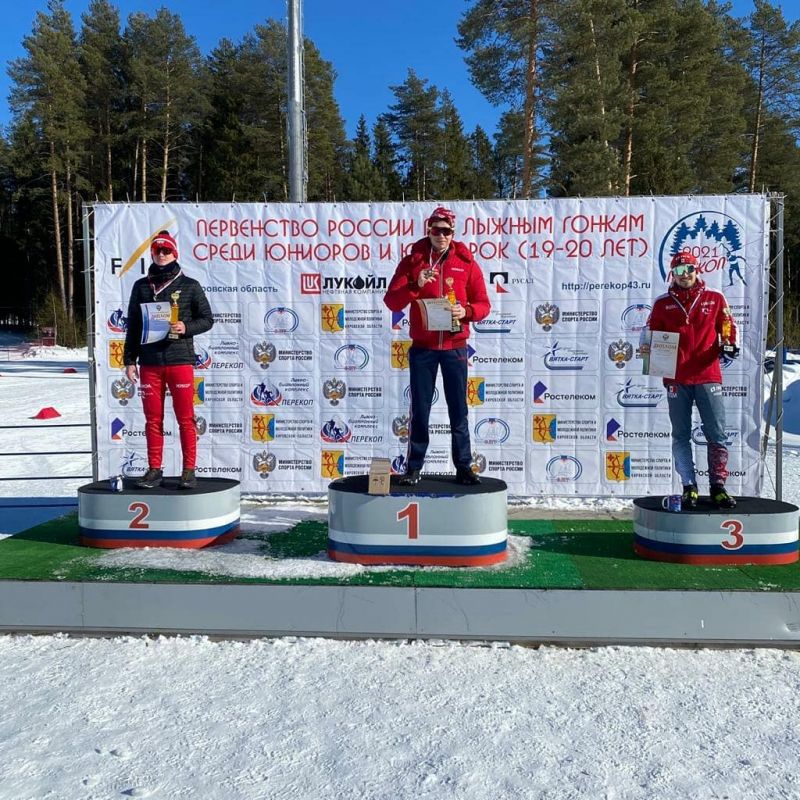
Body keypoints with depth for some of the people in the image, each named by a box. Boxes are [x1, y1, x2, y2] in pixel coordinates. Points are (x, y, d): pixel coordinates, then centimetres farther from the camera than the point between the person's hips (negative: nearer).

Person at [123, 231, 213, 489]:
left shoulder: (189, 286, 5)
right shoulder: (141, 286, 12)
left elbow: (207, 319, 7)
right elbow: (133, 325, 14)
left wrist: (186, 328, -13)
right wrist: (130, 360, 9)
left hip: (180, 361, -2)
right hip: (149, 363, 2)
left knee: (185, 419, -1)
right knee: (153, 419, 6)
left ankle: (189, 471, 7)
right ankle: (154, 470, 15)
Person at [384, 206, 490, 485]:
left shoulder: (466, 263, 5)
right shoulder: (412, 261, 4)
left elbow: (483, 304, 6)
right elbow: (392, 301, -3)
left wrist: (466, 311, -15)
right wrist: (416, 285, -19)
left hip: (455, 347, 1)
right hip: (422, 347, 0)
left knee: (459, 410, 4)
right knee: (420, 410, 4)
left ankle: (463, 466, 13)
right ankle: (414, 467, 12)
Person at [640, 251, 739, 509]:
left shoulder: (715, 299, 9)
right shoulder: (663, 303, 10)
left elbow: (727, 329, 13)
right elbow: (651, 331, 13)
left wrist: (728, 345, -6)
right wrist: (646, 345, -8)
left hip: (708, 376, 0)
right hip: (676, 379, 1)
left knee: (716, 433, -1)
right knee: (681, 436, 4)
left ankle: (718, 486, 9)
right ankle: (689, 488, 12)